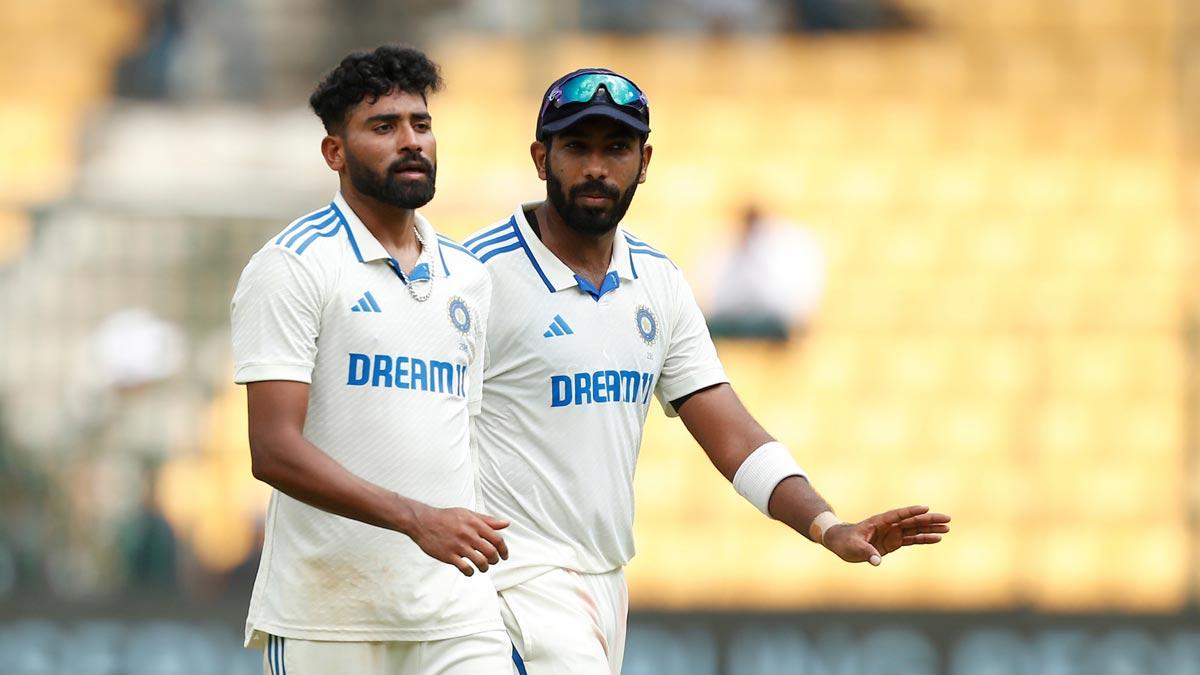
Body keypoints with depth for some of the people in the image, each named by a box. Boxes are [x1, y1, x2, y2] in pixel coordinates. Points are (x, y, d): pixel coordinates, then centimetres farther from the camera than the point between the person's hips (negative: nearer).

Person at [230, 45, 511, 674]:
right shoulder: (291, 267, -5)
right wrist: (418, 520, -22)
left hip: (457, 618, 5)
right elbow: (274, 450, -15)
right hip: (326, 617, -5)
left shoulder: (468, 279, 16)